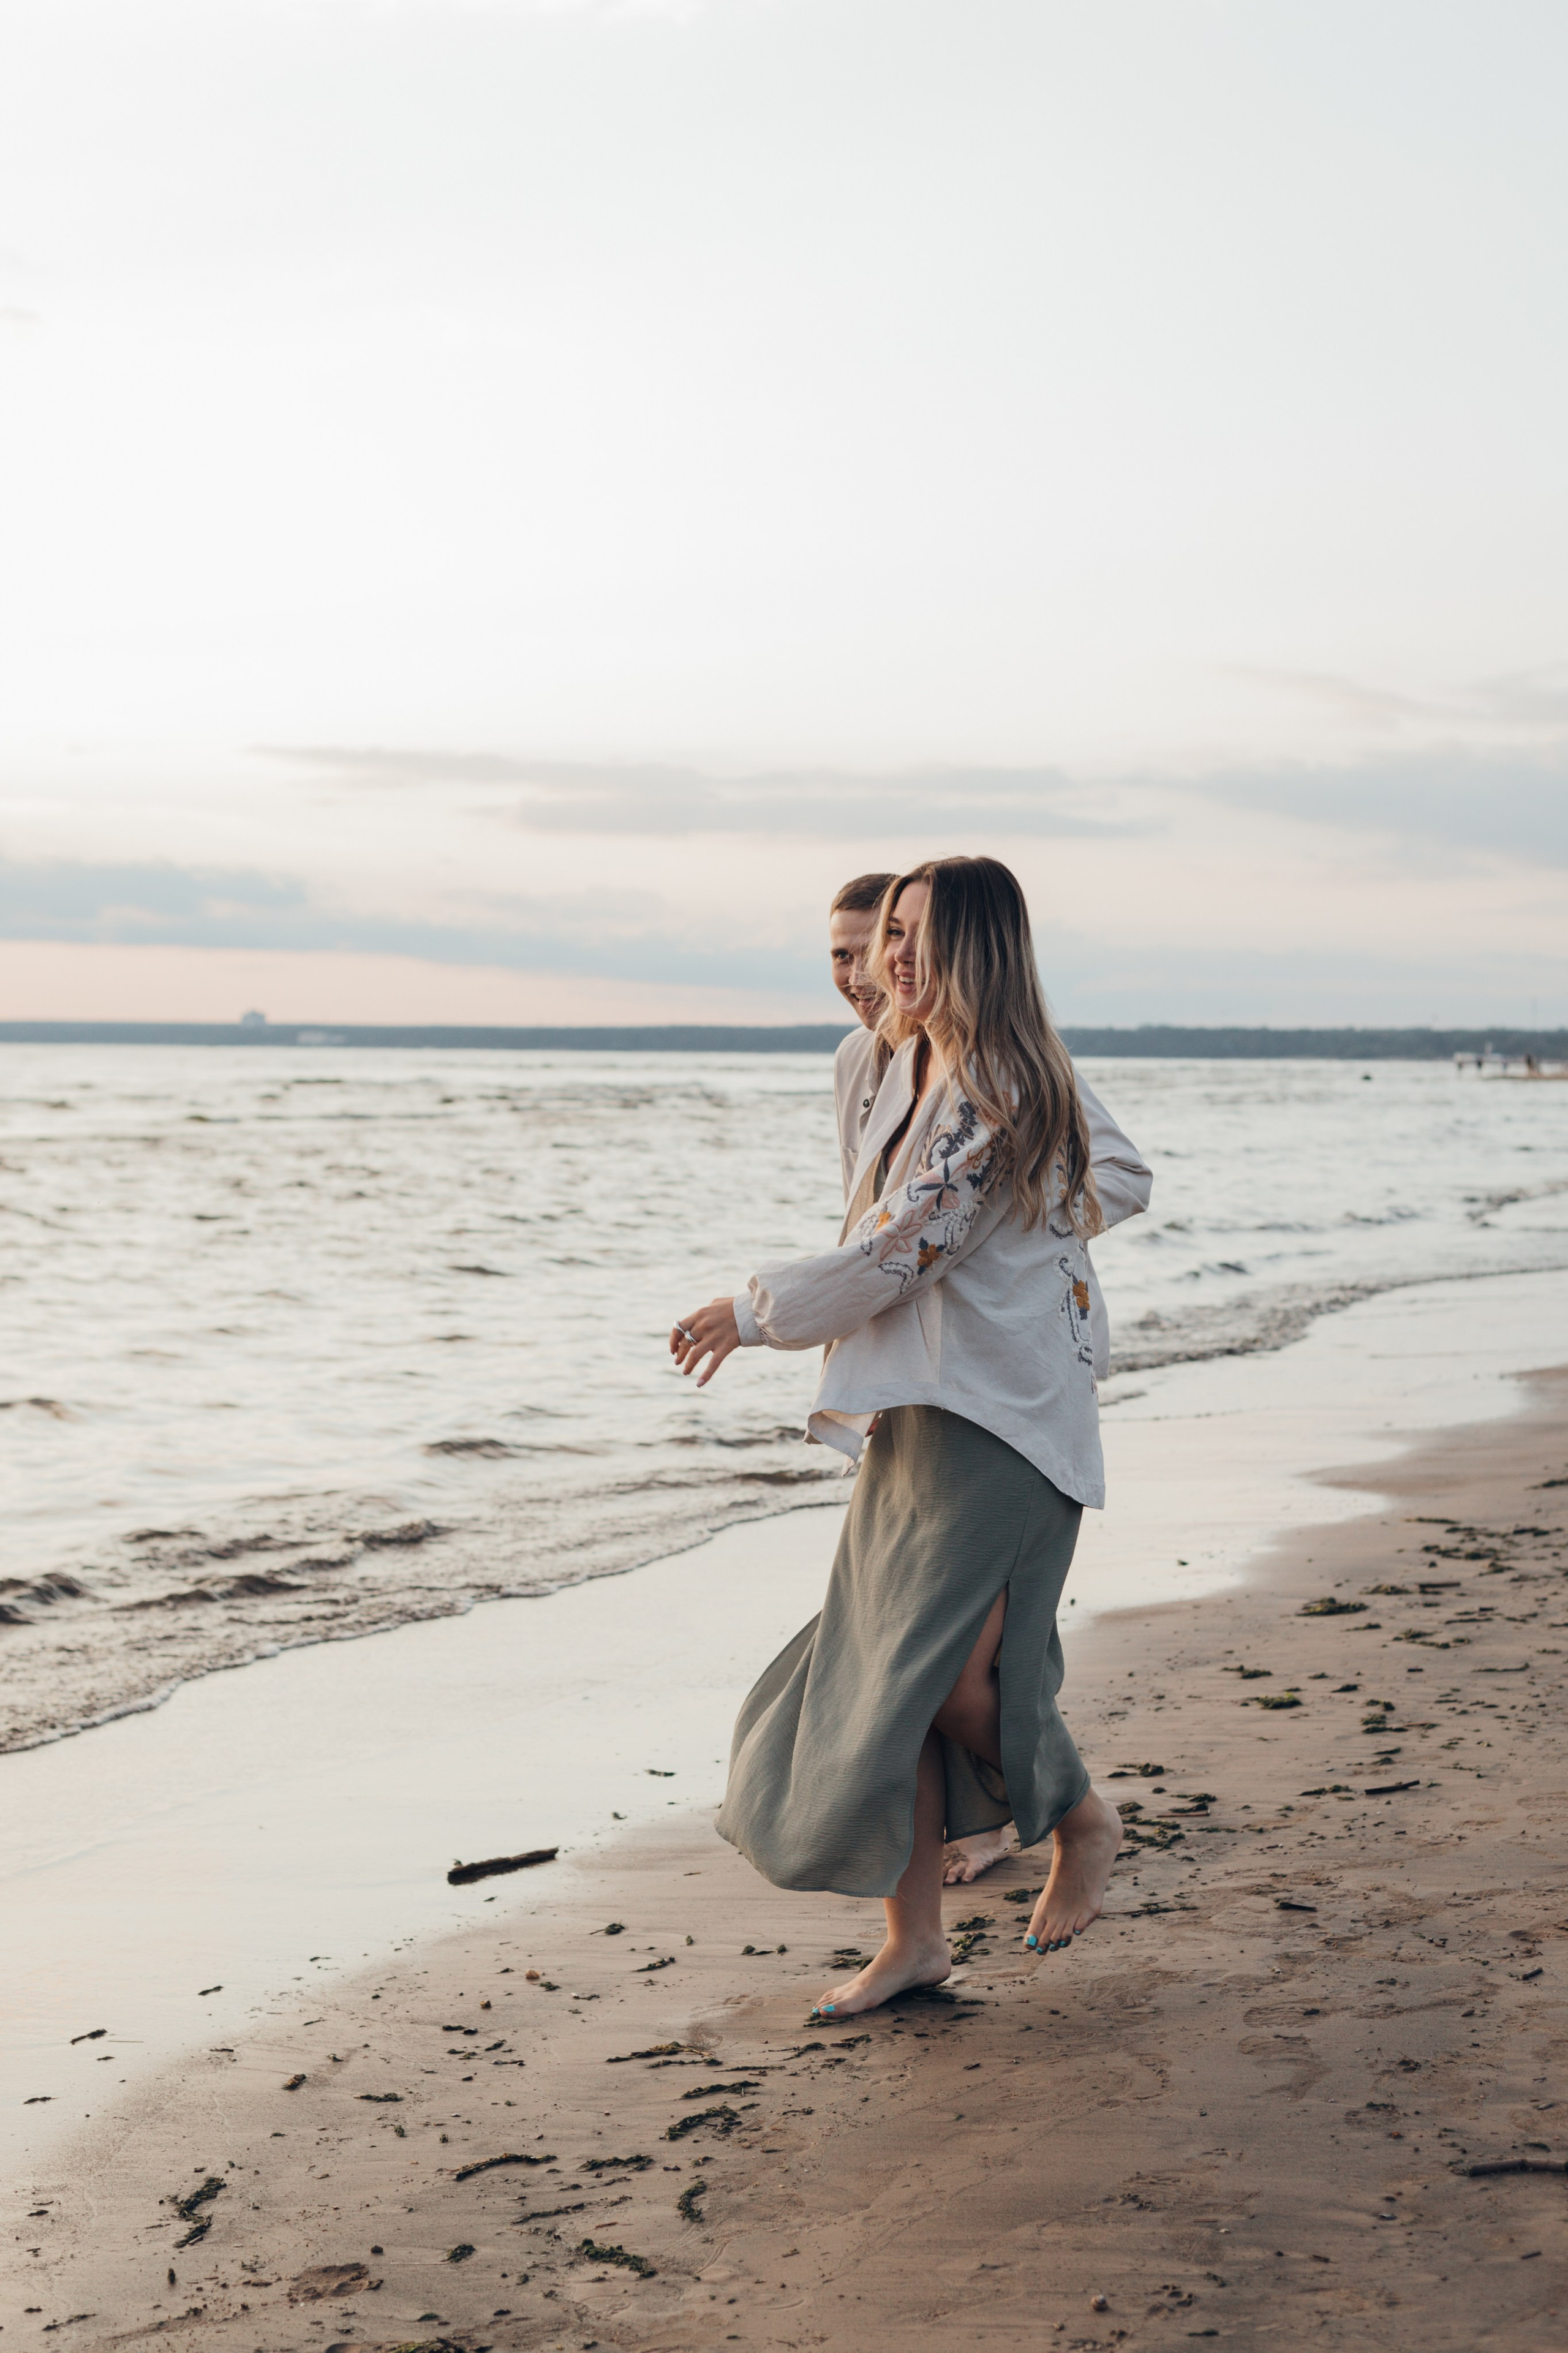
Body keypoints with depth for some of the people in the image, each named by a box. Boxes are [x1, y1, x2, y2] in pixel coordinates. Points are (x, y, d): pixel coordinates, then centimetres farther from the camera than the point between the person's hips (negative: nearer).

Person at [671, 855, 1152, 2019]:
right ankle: (914, 1937, 12)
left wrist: (754, 1313, -8)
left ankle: (1082, 1819, 18)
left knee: (951, 1671, -11)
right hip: (918, 1410, 9)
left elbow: (893, 1257, -18)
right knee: (883, 1668, 5)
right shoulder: (919, 1067, 14)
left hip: (1000, 1417, -9)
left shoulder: (994, 1093, -17)